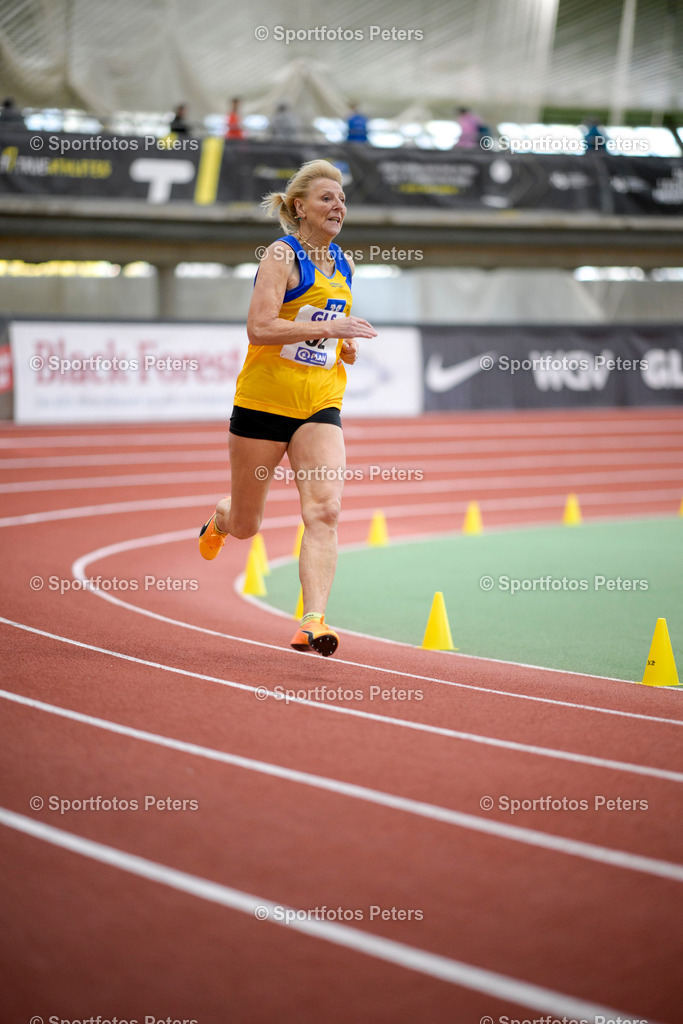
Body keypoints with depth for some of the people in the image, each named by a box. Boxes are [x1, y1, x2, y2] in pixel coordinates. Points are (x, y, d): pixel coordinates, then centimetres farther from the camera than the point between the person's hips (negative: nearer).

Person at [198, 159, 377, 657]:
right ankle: (220, 519, 48)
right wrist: (327, 327, -27)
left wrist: (346, 347, 7)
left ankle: (313, 621, -21)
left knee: (324, 511, -17)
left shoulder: (343, 265, 11)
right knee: (246, 525, 11)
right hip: (264, 401, -4)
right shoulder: (282, 254, -9)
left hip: (320, 407, 4)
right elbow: (259, 328, -21)